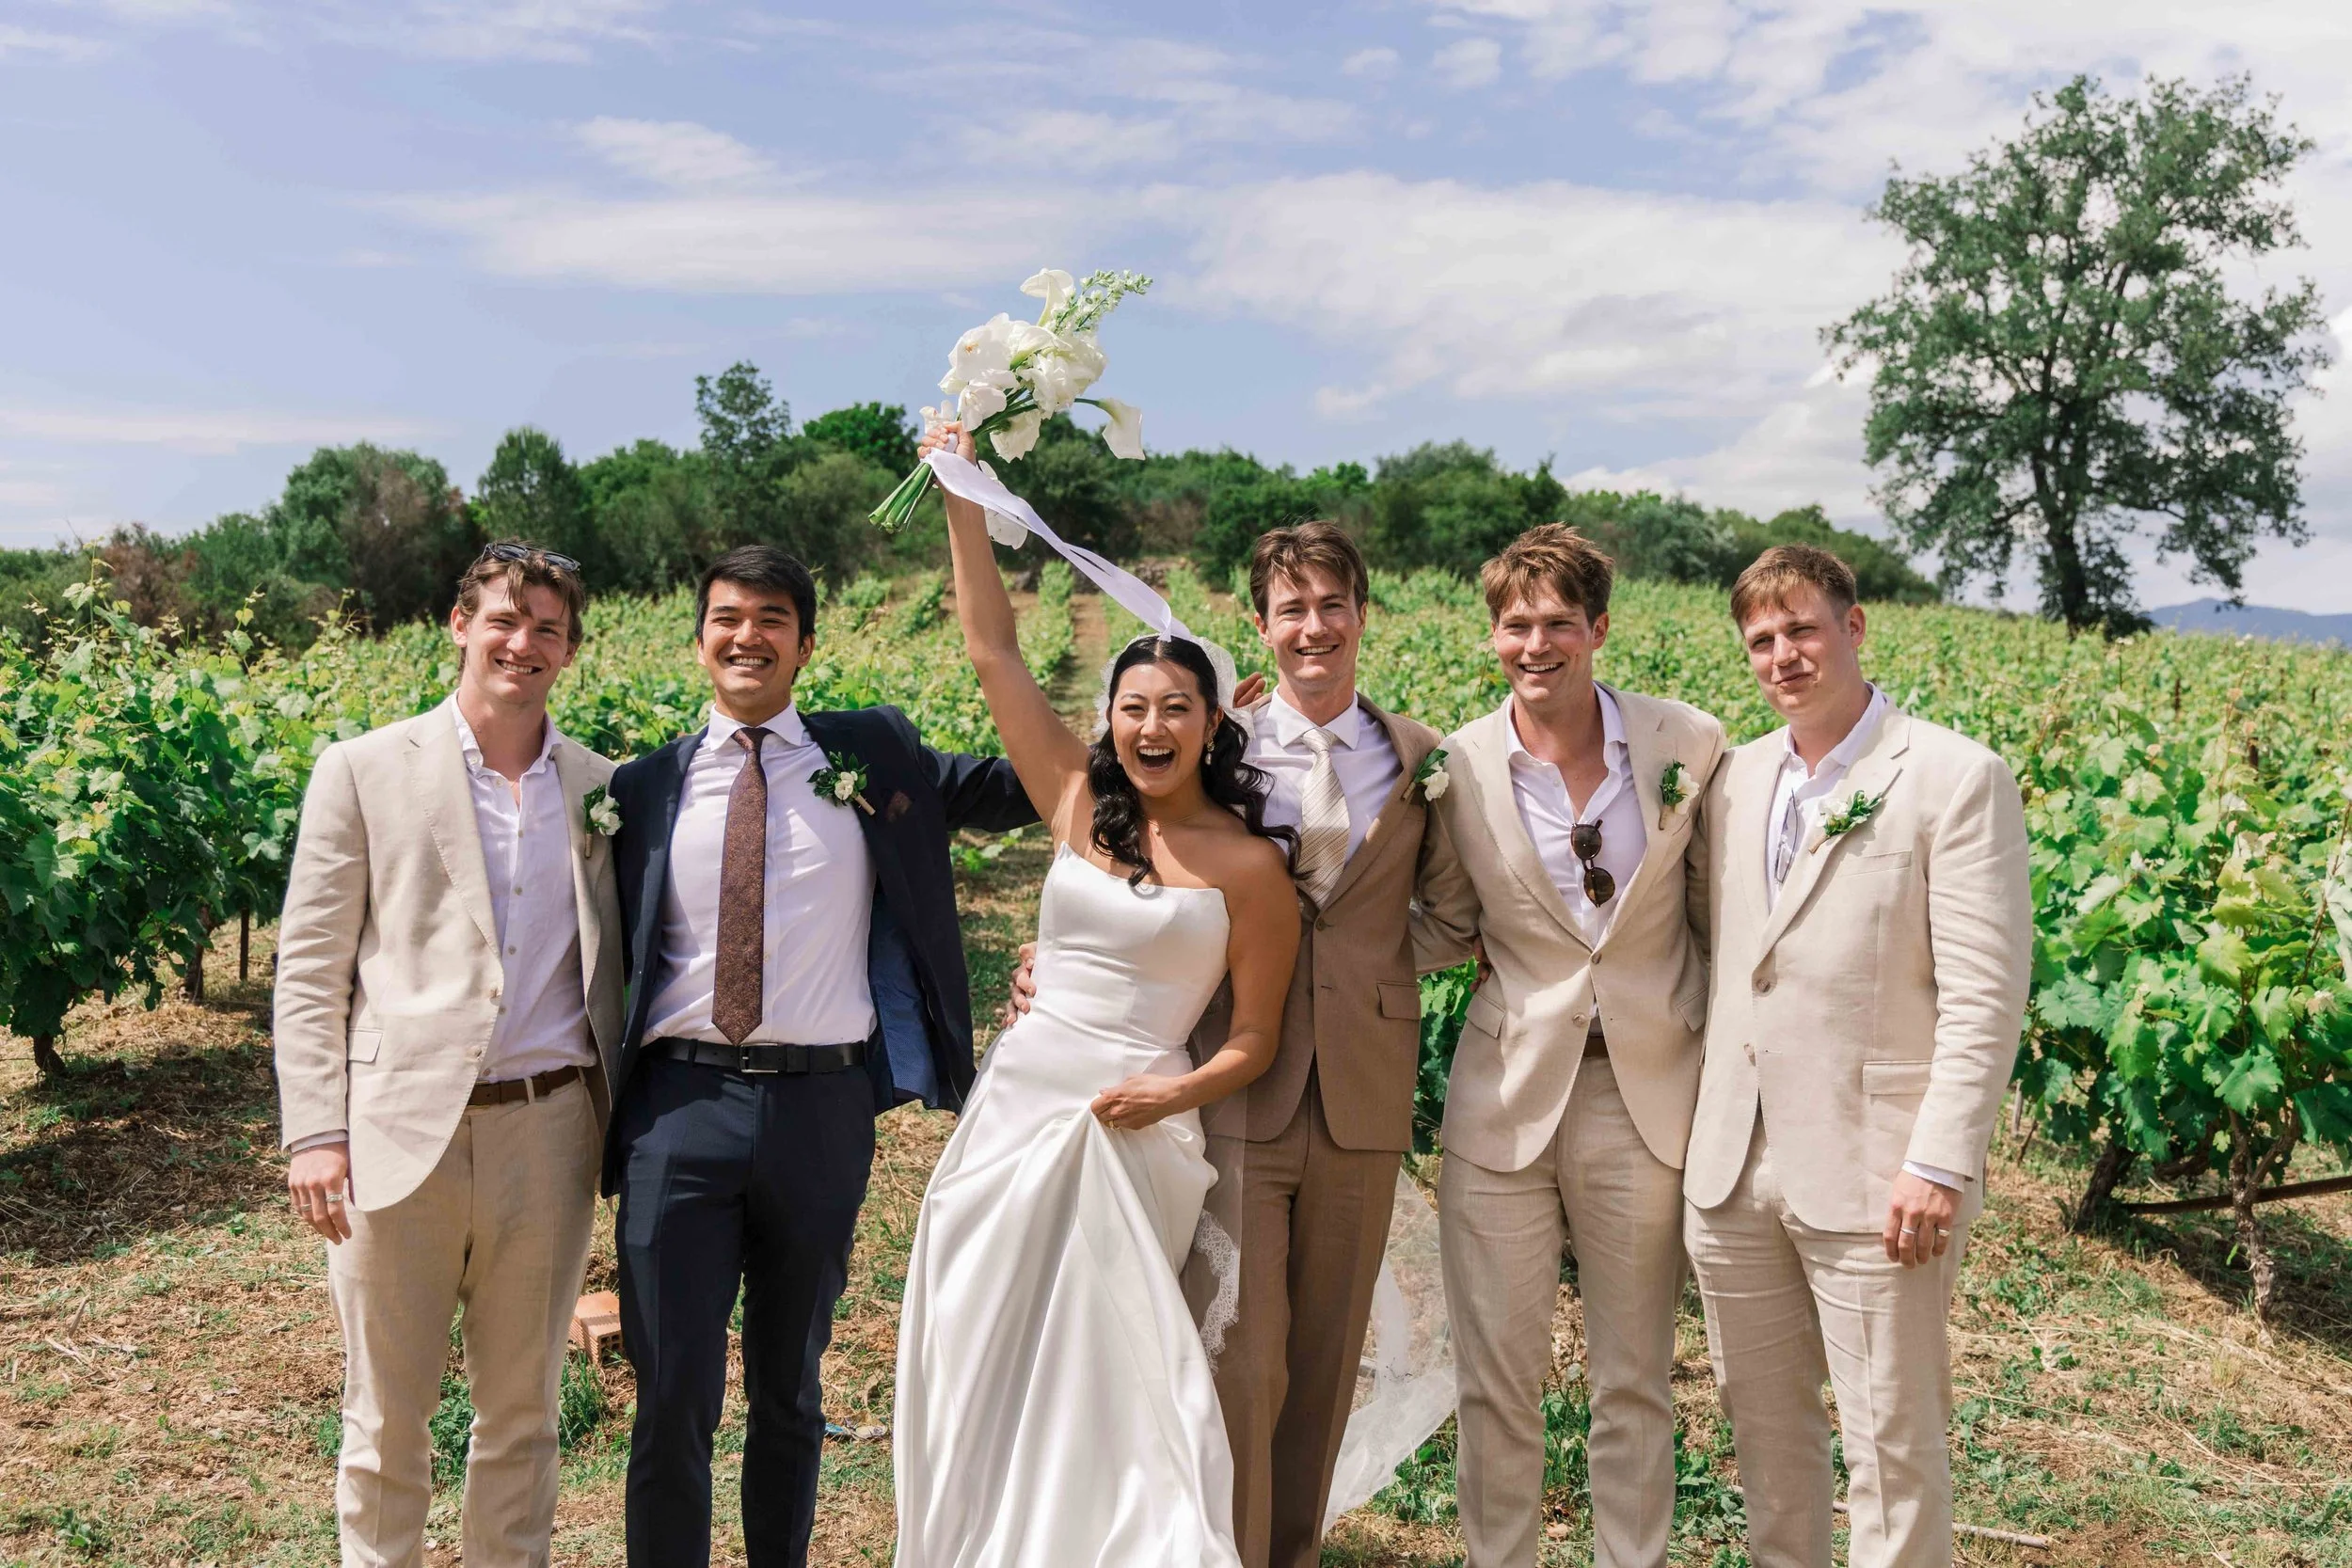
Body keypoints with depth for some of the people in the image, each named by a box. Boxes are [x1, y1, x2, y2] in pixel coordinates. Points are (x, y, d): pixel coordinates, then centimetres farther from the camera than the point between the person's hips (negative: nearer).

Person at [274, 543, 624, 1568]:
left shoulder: (601, 787, 9)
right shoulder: (365, 771, 2)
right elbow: (308, 971, 0)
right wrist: (316, 1134, -7)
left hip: (548, 1132, 2)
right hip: (402, 1134, -2)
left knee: (522, 1415, 14)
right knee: (385, 1422, 9)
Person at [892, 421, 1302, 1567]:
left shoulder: (1249, 864, -2)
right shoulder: (1079, 806, 6)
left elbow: (1253, 1040, 1)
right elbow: (992, 652, 6)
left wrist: (1173, 1093, -18)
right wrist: (963, 495, 6)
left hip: (1134, 1130, -4)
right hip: (1017, 1102, 4)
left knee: (1103, 1376, 1)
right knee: (985, 1366, 8)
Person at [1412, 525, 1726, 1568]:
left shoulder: (1691, 744, -5)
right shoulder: (1458, 767, -4)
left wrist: (1727, 1049, 4)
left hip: (1646, 1094, 0)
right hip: (1506, 1097, 0)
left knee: (1634, 1379, 15)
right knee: (1495, 1377, 9)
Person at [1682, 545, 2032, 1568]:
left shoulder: (1957, 779, -7)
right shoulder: (1735, 779, 11)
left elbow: (1985, 997, -11)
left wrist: (1940, 1165, -17)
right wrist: (1699, 1121, 8)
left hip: (1872, 1174, -5)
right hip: (1732, 1166, 6)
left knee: (1892, 1444, 4)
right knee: (1762, 1423, 17)